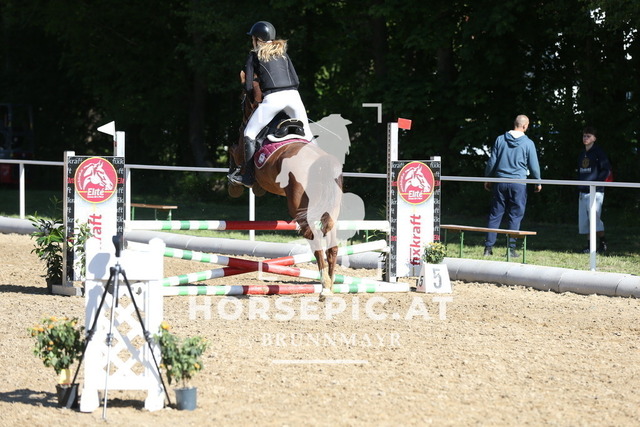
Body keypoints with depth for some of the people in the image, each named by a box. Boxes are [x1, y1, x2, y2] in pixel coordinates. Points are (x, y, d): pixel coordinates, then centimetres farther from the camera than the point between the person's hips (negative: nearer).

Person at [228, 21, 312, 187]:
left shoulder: (254, 56, 11)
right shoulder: (283, 53, 23)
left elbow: (249, 87, 6)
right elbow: (296, 81, 17)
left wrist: (244, 81, 27)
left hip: (272, 98, -4)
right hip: (293, 95, 4)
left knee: (249, 133, 7)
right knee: (307, 135, 13)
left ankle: (248, 176, 2)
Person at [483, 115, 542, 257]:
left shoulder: (500, 140, 2)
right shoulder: (528, 143, -4)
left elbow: (492, 161, 5)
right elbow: (533, 165, 1)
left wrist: (487, 179, 16)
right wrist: (538, 182, 15)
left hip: (500, 182, 2)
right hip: (518, 183, -2)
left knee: (495, 215, 7)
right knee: (515, 216, 3)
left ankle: (488, 247, 5)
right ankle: (511, 248, 1)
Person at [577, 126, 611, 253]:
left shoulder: (598, 152, -5)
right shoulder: (582, 154, 17)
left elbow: (606, 169, -9)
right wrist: (579, 189, 15)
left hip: (595, 191, -8)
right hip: (583, 191, 8)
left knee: (594, 217, -15)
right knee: (584, 220, 5)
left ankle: (602, 243, -6)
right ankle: (590, 245, 11)